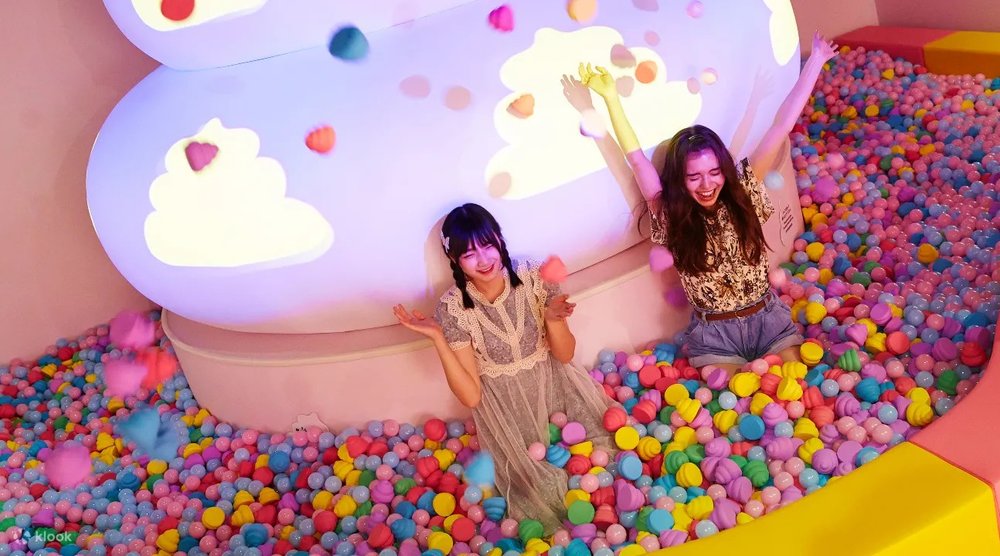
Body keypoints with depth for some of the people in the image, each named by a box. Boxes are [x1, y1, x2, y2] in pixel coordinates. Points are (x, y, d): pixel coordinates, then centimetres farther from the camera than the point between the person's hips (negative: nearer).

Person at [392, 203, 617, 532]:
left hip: (553, 382, 3)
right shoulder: (453, 308, -17)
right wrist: (437, 338, -27)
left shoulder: (534, 277, -13)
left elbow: (565, 354, -5)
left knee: (612, 441, -15)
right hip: (505, 405, -2)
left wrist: (552, 319, -26)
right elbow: (470, 396, -16)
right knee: (542, 490, -18)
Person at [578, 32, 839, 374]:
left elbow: (781, 127, -8)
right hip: (714, 333, -1)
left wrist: (816, 61, -8)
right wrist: (611, 98, -22)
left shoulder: (743, 190, -5)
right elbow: (636, 159, -16)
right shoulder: (670, 215, -9)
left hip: (769, 318, 2)